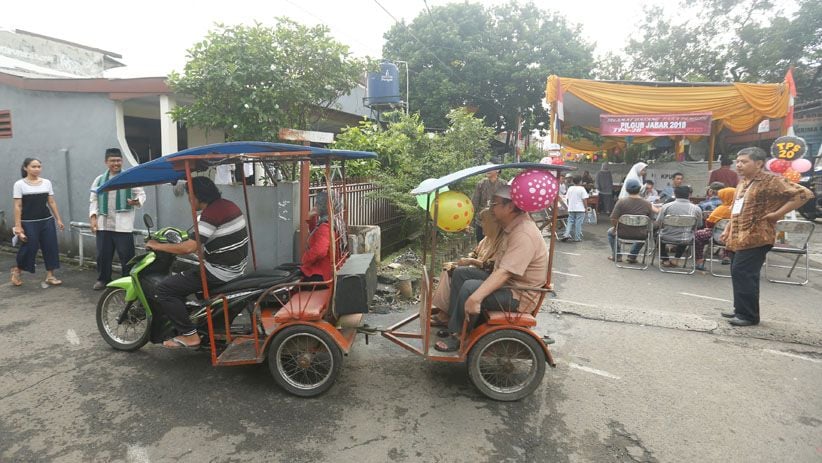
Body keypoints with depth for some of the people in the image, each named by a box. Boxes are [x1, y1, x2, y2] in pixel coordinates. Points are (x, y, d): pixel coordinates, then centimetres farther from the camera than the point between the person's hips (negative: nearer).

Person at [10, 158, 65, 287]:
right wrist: (18, 226, -10)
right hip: (29, 223, -4)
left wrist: (58, 219, 6)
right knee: (29, 248, 1)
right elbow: (18, 206, -6)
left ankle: (50, 275, 10)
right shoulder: (19, 184, -4)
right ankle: (17, 271, 27)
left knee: (51, 247, 1)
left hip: (47, 221, 4)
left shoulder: (46, 182, 6)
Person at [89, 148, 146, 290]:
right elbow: (93, 200, 12)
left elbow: (141, 194, 2)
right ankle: (103, 279, 26)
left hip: (123, 224, -3)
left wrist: (137, 201, -21)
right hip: (103, 224, 4)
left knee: (126, 255, 0)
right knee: (103, 254, 11)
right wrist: (93, 218, 2)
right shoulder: (99, 179, 10)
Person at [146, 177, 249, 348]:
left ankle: (189, 335, -3)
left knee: (164, 289, -6)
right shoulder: (227, 205, 9)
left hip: (220, 272, -10)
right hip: (236, 267, 10)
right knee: (182, 274, 30)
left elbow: (190, 247, -24)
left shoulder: (211, 213, -20)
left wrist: (157, 246, -12)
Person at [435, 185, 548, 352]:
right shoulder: (513, 225, 3)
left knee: (469, 288, -28)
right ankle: (452, 324, 5)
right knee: (460, 273, 6)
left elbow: (504, 273, -36)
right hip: (506, 282, 11)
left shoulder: (524, 235, -28)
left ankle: (459, 336, -9)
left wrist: (476, 298, -42)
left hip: (520, 295, -11)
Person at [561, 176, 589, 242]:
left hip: (571, 209, 4)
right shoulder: (582, 189, -9)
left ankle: (566, 234, -2)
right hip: (580, 209, -4)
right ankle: (577, 238, 4)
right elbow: (584, 199, -10)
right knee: (578, 223, 1)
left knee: (570, 222, 11)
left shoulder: (570, 188, 4)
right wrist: (586, 207, 0)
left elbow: (567, 199, 9)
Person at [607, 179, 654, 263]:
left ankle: (616, 255, 33)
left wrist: (615, 228, 5)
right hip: (640, 235, 2)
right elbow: (651, 220, 0)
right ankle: (632, 256, 31)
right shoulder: (647, 204, -8)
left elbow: (613, 220, -16)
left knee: (610, 231, 31)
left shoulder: (621, 202, -14)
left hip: (623, 234, -1)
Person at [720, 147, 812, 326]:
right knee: (738, 274, 12)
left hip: (755, 237, -9)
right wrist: (728, 230, 20)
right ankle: (741, 310, 23)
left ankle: (749, 315, -1)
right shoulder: (742, 183, 16)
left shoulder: (771, 181, -9)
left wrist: (777, 214, -17)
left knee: (742, 273, -10)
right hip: (738, 238, 9)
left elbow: (803, 194, -17)